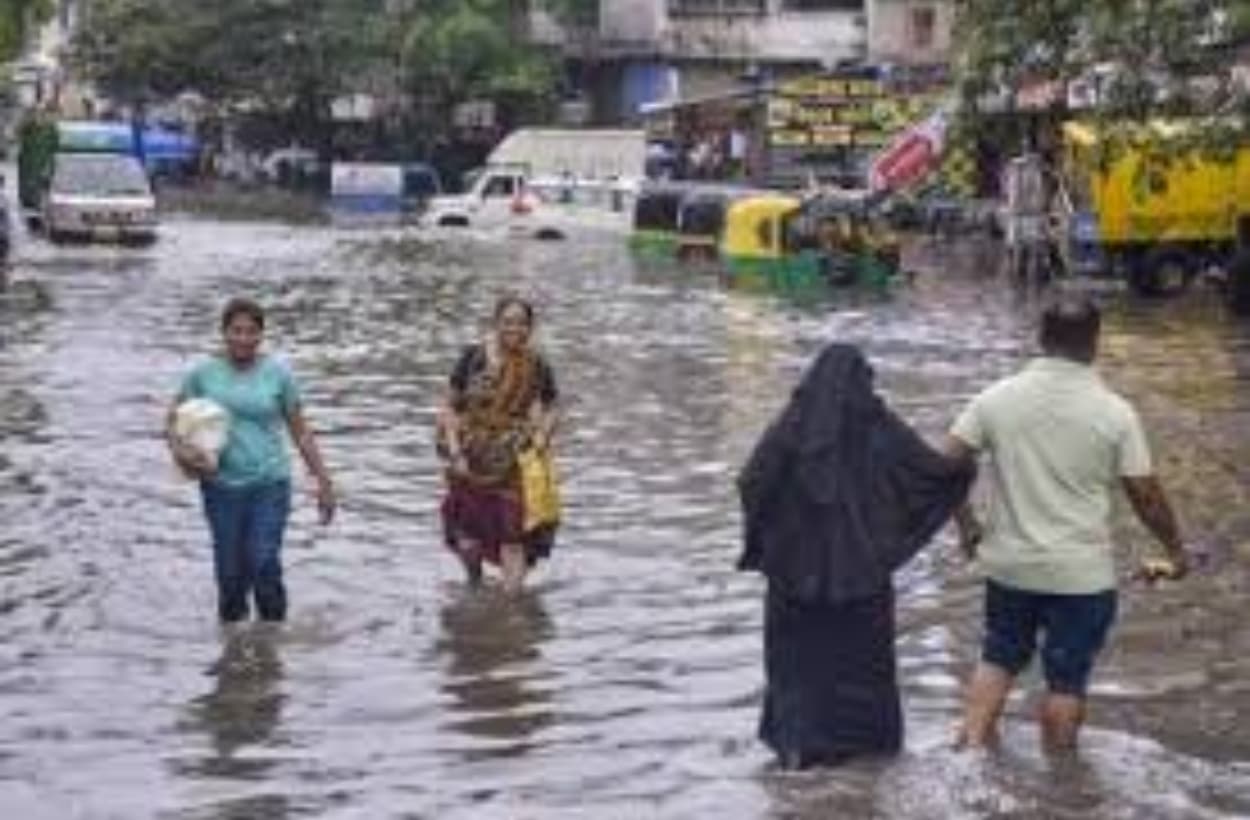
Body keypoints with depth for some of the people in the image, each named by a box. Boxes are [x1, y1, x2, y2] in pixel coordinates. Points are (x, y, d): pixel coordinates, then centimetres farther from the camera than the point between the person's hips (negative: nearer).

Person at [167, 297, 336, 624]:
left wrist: (323, 482, 5)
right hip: (222, 487, 1)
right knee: (231, 573, 4)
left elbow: (301, 432, 7)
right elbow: (173, 418, 10)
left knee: (265, 565, -15)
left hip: (269, 485, -1)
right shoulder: (203, 374, 2)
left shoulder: (277, 375, 1)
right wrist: (178, 446, -12)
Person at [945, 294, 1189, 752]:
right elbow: (1146, 495, -6)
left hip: (1009, 565, 3)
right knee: (1067, 680, 11)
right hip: (1082, 574, -3)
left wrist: (966, 523, 12)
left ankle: (973, 747, 21)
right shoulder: (1115, 413, -12)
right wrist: (1175, 550, 9)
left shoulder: (998, 399, -6)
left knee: (998, 659, 22)